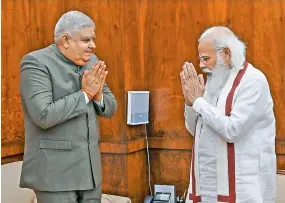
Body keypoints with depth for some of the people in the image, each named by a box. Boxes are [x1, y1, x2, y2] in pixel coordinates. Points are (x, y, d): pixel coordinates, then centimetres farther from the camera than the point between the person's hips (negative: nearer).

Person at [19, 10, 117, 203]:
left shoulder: (91, 61, 9)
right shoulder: (36, 62, -12)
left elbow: (110, 108, 12)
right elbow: (44, 115, -23)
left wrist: (97, 94, -9)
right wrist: (85, 93, -16)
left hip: (89, 166, 7)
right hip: (54, 169, -6)